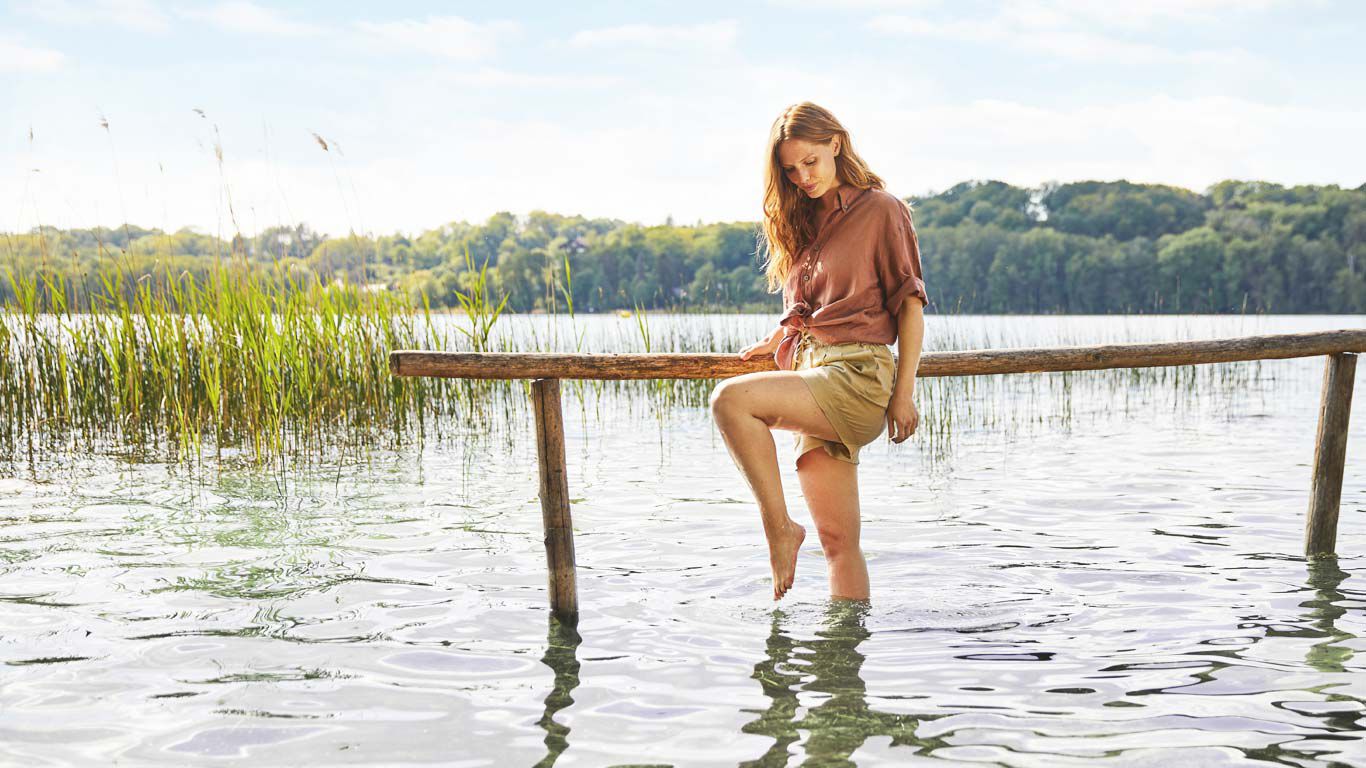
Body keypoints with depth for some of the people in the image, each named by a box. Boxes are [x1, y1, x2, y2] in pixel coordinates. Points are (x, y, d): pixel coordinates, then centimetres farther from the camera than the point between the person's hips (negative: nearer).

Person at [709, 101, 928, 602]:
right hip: (814, 381, 7)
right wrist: (774, 341, 8)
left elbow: (910, 303, -4)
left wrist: (904, 394, -9)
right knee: (838, 541, 4)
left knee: (731, 399, -27)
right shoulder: (803, 222, 20)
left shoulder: (881, 209, 0)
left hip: (857, 375, -7)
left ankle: (779, 529, -16)